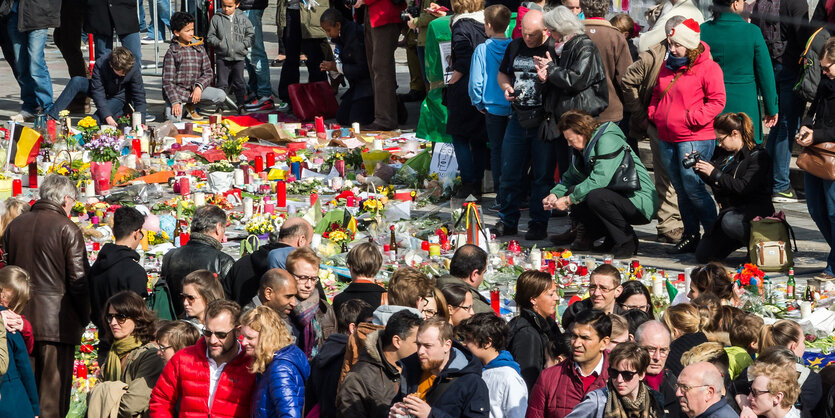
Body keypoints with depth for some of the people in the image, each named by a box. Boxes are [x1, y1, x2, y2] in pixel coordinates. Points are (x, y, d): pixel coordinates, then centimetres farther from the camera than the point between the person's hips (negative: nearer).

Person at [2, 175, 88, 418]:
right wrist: (84, 317, 3)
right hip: (57, 321, -5)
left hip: (20, 316, 5)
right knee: (54, 391, -2)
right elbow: (78, 279, -9)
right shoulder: (67, 229, -7)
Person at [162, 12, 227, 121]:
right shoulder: (172, 52, -5)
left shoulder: (199, 48, 7)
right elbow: (168, 81, -8)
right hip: (177, 91, -4)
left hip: (195, 88, 4)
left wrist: (199, 87, -13)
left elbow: (208, 72, 7)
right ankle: (183, 108, 9)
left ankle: (190, 106, 4)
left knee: (221, 96, -19)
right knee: (173, 118, -30)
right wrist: (175, 102, -20)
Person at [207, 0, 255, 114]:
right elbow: (210, 37, 5)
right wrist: (218, 43, -12)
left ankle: (241, 105, 15)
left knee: (239, 82, 6)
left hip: (239, 57, 1)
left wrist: (244, 44, -6)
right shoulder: (216, 19, 1)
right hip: (222, 57, -1)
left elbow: (251, 34, 9)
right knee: (221, 83, 0)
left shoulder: (242, 19, 5)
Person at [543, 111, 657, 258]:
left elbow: (600, 180, -25)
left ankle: (627, 241, -15)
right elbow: (570, 178, 19)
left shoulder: (607, 140, -16)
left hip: (640, 202, -9)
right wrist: (556, 194, -1)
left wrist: (569, 200, -21)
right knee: (574, 191, -2)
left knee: (595, 197, -32)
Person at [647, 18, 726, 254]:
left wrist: (693, 119, -17)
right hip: (667, 139, 8)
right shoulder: (667, 67, 16)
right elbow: (657, 95, 26)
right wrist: (654, 114, 9)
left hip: (695, 138, -8)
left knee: (692, 187, -12)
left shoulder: (707, 68, -8)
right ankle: (690, 236, 18)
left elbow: (717, 101, -11)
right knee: (681, 190, 10)